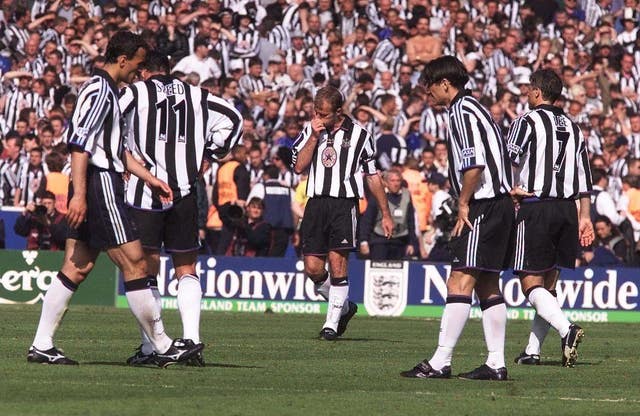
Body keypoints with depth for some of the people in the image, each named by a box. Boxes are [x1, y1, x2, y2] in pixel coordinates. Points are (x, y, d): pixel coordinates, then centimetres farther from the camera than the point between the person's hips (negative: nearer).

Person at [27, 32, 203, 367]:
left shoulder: (107, 90, 21)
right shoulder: (100, 90, -12)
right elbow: (79, 142, -19)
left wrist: (150, 178, 27)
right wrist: (79, 194, -24)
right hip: (100, 186, -11)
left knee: (76, 268, 7)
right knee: (134, 263, -6)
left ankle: (41, 346, 5)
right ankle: (163, 346, -2)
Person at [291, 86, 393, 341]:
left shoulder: (358, 134, 3)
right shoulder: (309, 131, 10)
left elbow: (372, 176, 10)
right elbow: (299, 167, -1)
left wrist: (386, 214, 11)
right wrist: (314, 136, -8)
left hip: (344, 204, -3)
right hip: (316, 203, 3)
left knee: (337, 263, -12)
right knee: (313, 268, -2)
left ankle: (332, 323, -3)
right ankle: (344, 307, 22)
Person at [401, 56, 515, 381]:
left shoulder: (462, 111, -10)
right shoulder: (472, 108, 21)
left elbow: (474, 164, -20)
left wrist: (463, 203, -12)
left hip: (483, 207, -11)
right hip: (499, 205, 11)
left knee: (459, 282, -13)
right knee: (487, 285, 12)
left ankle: (440, 362, -17)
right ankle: (496, 363, 13)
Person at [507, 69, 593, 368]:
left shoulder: (527, 121, -3)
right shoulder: (572, 127, 15)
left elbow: (509, 160, -16)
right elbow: (585, 175, 14)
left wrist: (513, 189, -1)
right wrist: (585, 216, 15)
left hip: (535, 208, -6)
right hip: (567, 209, 6)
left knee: (531, 283, -7)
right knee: (548, 282, 13)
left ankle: (566, 329, -30)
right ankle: (532, 350, 11)